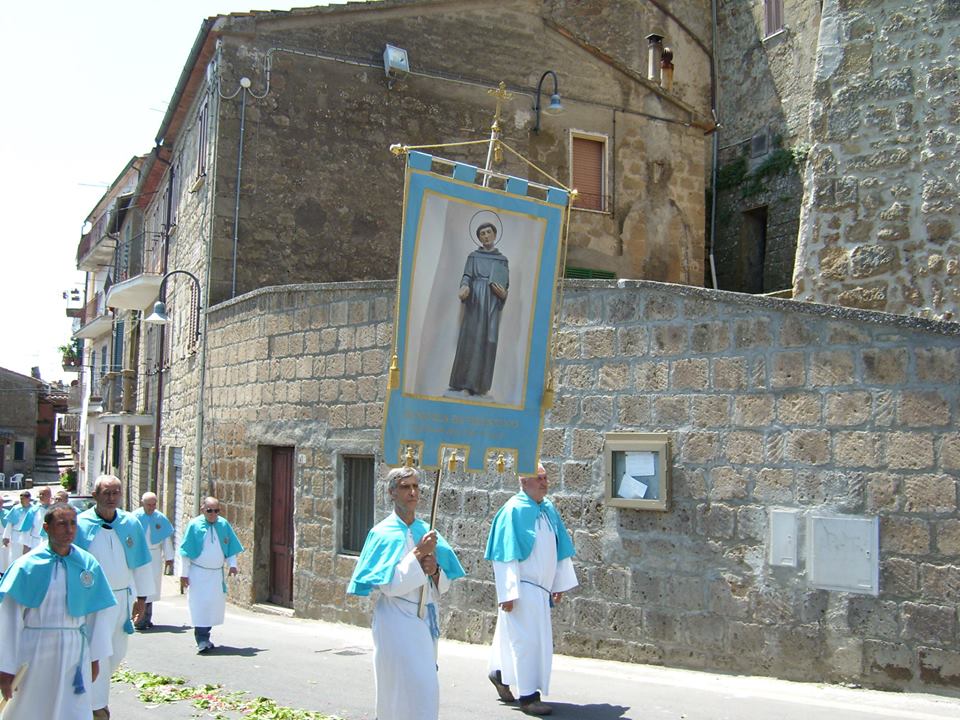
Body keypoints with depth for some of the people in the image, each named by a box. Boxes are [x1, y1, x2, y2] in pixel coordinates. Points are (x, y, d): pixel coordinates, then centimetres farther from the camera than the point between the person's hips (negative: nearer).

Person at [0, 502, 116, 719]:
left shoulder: (88, 565, -1)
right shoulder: (27, 566, -8)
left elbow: (97, 614, 7)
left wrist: (95, 657, 9)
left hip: (75, 654, 2)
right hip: (34, 653, -2)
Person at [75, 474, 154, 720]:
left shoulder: (131, 523, 1)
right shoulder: (80, 524, -9)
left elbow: (142, 562, 8)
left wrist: (141, 597, 9)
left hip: (122, 597, 4)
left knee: (117, 652, 14)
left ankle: (94, 688, 38)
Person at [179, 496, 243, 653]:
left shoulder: (224, 524, 1)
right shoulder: (194, 525, -8)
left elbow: (231, 547, 8)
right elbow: (186, 552, -5)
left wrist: (232, 564, -5)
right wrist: (184, 573, -7)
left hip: (217, 573, 4)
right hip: (198, 573, -4)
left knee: (216, 603, 8)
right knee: (200, 604, -9)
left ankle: (204, 635, 24)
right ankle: (202, 640, -5)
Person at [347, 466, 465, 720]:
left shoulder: (426, 532, 8)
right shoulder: (384, 533, -8)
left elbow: (443, 584, 11)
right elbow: (389, 584, -16)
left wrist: (435, 569, -10)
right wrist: (418, 554, -21)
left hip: (425, 618, 6)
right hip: (398, 620, -6)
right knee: (420, 690, -12)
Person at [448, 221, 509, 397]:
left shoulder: (503, 260, 17)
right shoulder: (473, 256, 11)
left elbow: (506, 285, 15)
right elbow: (466, 276, -1)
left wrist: (503, 293, -9)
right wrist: (465, 287, -24)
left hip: (492, 305, 2)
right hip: (475, 302, -2)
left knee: (488, 341, -4)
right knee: (471, 339, -9)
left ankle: (480, 384, -2)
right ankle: (465, 383, -7)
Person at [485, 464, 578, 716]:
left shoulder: (549, 510, 6)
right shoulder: (513, 511, -15)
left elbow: (560, 549, 12)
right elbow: (505, 556, -17)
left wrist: (560, 583, 11)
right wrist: (508, 593, -20)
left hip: (541, 587, 7)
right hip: (522, 588, -7)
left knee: (516, 636, 18)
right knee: (528, 639, -2)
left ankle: (500, 673, 37)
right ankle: (528, 695, 9)